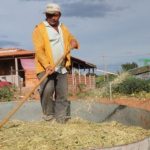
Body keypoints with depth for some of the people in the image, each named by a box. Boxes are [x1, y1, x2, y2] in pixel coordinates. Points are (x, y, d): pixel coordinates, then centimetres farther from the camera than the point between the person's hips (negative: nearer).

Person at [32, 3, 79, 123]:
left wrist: (74, 43, 2)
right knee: (47, 89, -25)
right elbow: (39, 50, -14)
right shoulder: (39, 29, -3)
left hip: (62, 68, 5)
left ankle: (61, 120, 11)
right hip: (45, 68, -5)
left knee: (62, 95, 3)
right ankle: (48, 114, -4)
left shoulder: (64, 29, 16)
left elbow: (73, 40, 29)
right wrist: (47, 65, -29)